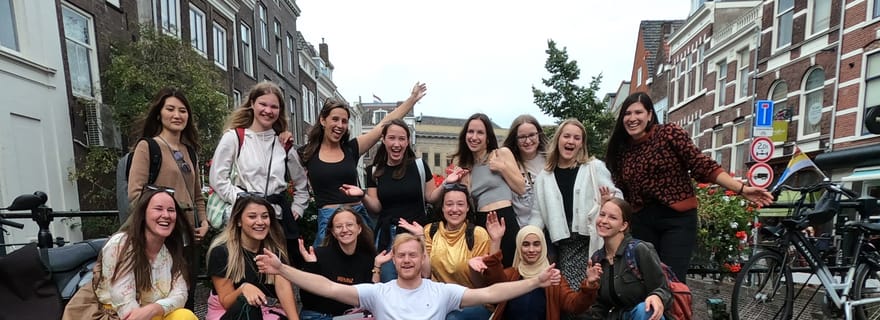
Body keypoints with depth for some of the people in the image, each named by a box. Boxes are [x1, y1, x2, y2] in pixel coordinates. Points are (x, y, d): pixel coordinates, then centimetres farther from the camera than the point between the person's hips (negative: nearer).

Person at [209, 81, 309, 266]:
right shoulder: (234, 137, 1)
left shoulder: (284, 142, 13)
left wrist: (297, 209, 12)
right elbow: (217, 178, -3)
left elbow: (301, 184, 21)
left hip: (280, 218, 4)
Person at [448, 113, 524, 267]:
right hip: (480, 224, 4)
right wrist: (451, 183, 0)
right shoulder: (464, 165, 15)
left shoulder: (502, 153, 3)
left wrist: (502, 168, -9)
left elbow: (521, 189, 0)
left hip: (504, 220, -4)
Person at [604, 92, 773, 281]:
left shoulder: (669, 134, -6)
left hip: (677, 218, -4)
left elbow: (702, 166, -11)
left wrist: (742, 189, -18)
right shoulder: (621, 149, 8)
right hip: (642, 221, 5)